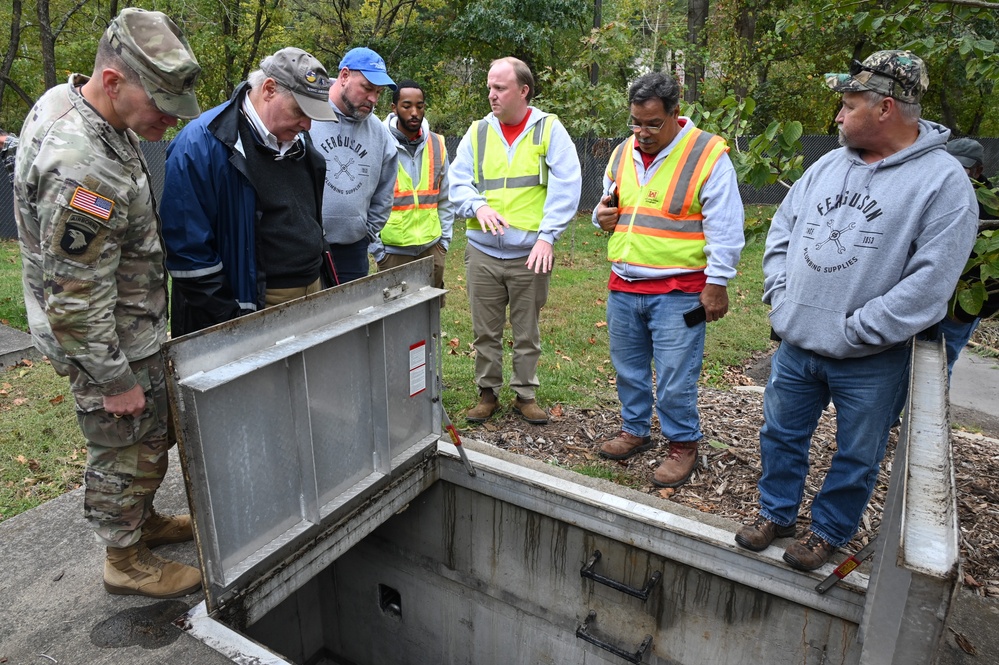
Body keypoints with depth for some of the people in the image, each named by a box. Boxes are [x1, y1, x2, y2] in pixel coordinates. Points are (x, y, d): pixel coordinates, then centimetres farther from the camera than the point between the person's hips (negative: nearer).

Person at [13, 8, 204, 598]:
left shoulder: (65, 100, -1)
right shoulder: (82, 170, -33)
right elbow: (76, 299, -28)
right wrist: (114, 380, -19)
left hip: (133, 323, 10)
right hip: (108, 340, -9)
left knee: (150, 435, 24)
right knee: (126, 450, 9)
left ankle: (144, 521, 45)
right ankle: (127, 561, 30)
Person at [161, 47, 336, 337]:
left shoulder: (298, 139, 9)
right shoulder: (200, 145, -15)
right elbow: (188, 247, -15)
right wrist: (231, 320, -15)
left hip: (310, 294, 7)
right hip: (251, 308, -7)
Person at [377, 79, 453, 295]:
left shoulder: (437, 144, 5)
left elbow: (445, 198, 11)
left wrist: (444, 240, 7)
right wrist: (376, 248, -8)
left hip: (432, 247, 4)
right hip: (392, 249, -3)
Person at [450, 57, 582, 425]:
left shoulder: (549, 129, 0)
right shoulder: (477, 132, 8)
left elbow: (566, 186, -8)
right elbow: (457, 182, 5)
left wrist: (547, 236, -17)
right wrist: (478, 206, -16)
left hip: (530, 254, -2)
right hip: (482, 252, 3)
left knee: (527, 333, 10)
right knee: (485, 332, 10)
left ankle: (525, 394, 25)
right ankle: (487, 393, 26)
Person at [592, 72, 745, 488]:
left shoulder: (708, 154, -9)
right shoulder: (622, 154, 10)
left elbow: (724, 228, -10)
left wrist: (716, 282, -13)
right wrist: (603, 216, 1)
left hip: (678, 290, -6)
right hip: (623, 286, 6)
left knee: (675, 377, 0)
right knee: (628, 368, 17)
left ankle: (683, 444, 19)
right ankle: (635, 430, 35)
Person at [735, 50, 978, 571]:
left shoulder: (943, 181, -13)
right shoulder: (829, 165, 5)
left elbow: (929, 283, -19)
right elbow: (781, 230, 12)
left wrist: (854, 331, -19)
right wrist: (781, 296, 0)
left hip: (871, 361, -5)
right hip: (795, 345, 5)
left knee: (857, 455, 13)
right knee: (781, 434, 17)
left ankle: (829, 532, 35)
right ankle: (776, 513, 39)